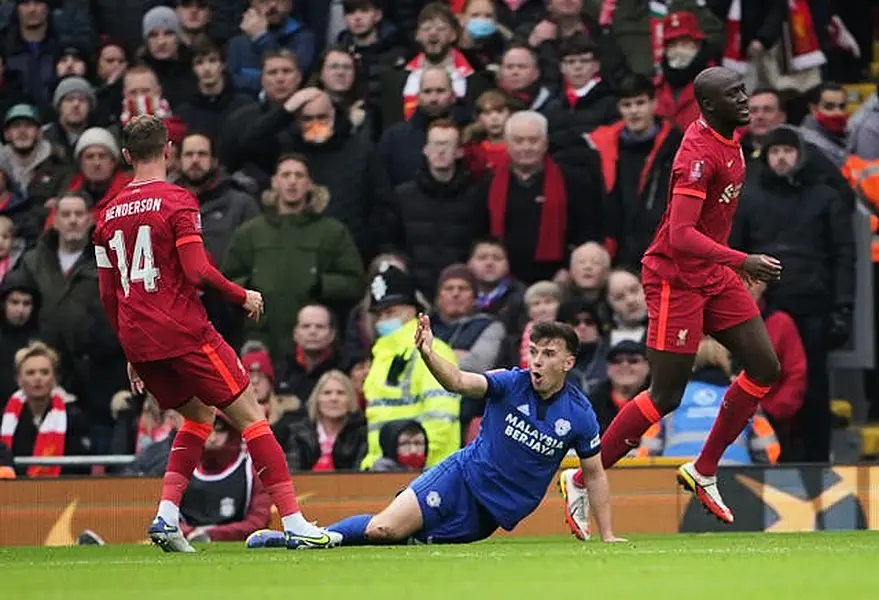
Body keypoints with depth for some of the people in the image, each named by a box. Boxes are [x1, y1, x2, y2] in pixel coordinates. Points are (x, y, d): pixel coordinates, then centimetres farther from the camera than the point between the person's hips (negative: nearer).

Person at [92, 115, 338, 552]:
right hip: (183, 333, -7)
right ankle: (293, 522, -7)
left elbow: (108, 296, 14)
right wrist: (243, 297, 1)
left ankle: (167, 515, 9)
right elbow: (197, 272, -16)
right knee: (250, 416, -1)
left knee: (198, 414, 24)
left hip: (137, 339, 7)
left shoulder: (109, 215, 11)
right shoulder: (177, 202, -7)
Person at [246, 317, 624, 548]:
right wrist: (428, 355, -45)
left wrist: (607, 535, 0)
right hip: (463, 476, -1)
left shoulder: (579, 415, -7)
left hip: (494, 512, 1)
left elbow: (594, 475, 3)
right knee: (383, 528, -17)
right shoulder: (511, 383, -9)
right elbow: (459, 382, -25)